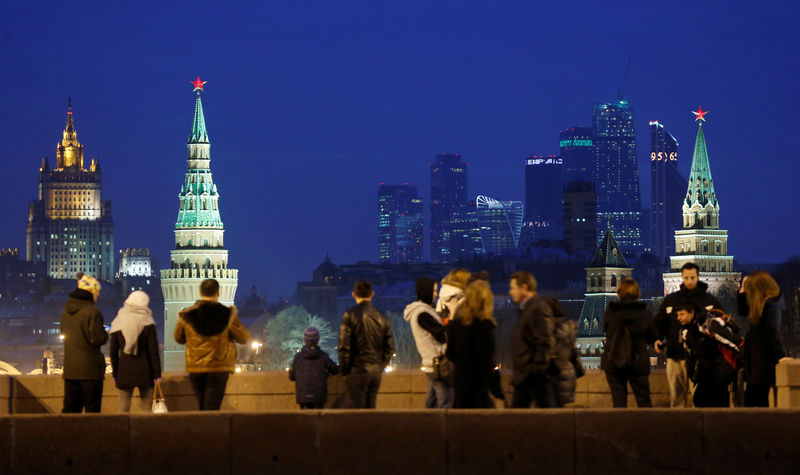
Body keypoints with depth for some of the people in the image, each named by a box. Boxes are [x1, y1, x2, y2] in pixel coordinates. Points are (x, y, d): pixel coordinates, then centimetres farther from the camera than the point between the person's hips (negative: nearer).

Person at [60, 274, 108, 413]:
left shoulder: (66, 311, 10)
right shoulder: (92, 312, -14)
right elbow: (98, 338, -19)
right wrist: (105, 333, 4)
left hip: (70, 370, 6)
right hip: (90, 369, -6)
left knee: (70, 408, 10)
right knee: (92, 409, 0)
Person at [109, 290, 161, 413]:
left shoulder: (118, 324, 1)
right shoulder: (148, 324, -5)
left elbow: (113, 353, 4)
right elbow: (153, 352, -5)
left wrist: (115, 374, 12)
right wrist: (157, 374, 0)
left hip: (124, 371, 1)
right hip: (144, 371, -1)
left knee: (123, 409, 7)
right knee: (146, 409, 7)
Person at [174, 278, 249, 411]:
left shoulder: (187, 315, -1)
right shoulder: (227, 314, -8)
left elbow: (179, 338, 12)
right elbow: (243, 338, -1)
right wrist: (234, 316, 12)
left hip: (195, 367, 3)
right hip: (219, 368, -3)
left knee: (202, 406, 17)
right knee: (212, 407, -3)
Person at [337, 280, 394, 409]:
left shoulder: (350, 315, -7)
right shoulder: (382, 318, 9)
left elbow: (344, 346, -10)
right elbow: (389, 349, 9)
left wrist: (344, 370, -1)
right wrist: (380, 367, 16)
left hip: (357, 371, -5)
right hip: (376, 373, 5)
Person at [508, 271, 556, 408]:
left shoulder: (539, 309, -14)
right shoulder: (525, 308, 17)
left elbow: (546, 343, -20)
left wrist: (538, 369, -21)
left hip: (537, 376, -10)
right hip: (523, 376, 10)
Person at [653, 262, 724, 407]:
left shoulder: (709, 300, 7)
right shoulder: (670, 300, 14)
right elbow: (659, 323, 17)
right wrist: (657, 340, -2)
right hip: (675, 358, 3)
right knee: (676, 397, 6)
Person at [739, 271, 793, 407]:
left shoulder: (771, 305, -17)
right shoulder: (762, 304, 11)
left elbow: (774, 331, -24)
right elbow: (742, 310, 26)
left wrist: (780, 355, -28)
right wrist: (742, 291, 16)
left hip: (764, 358, -10)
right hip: (756, 356, 10)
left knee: (757, 399, -7)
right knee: (750, 397, 10)